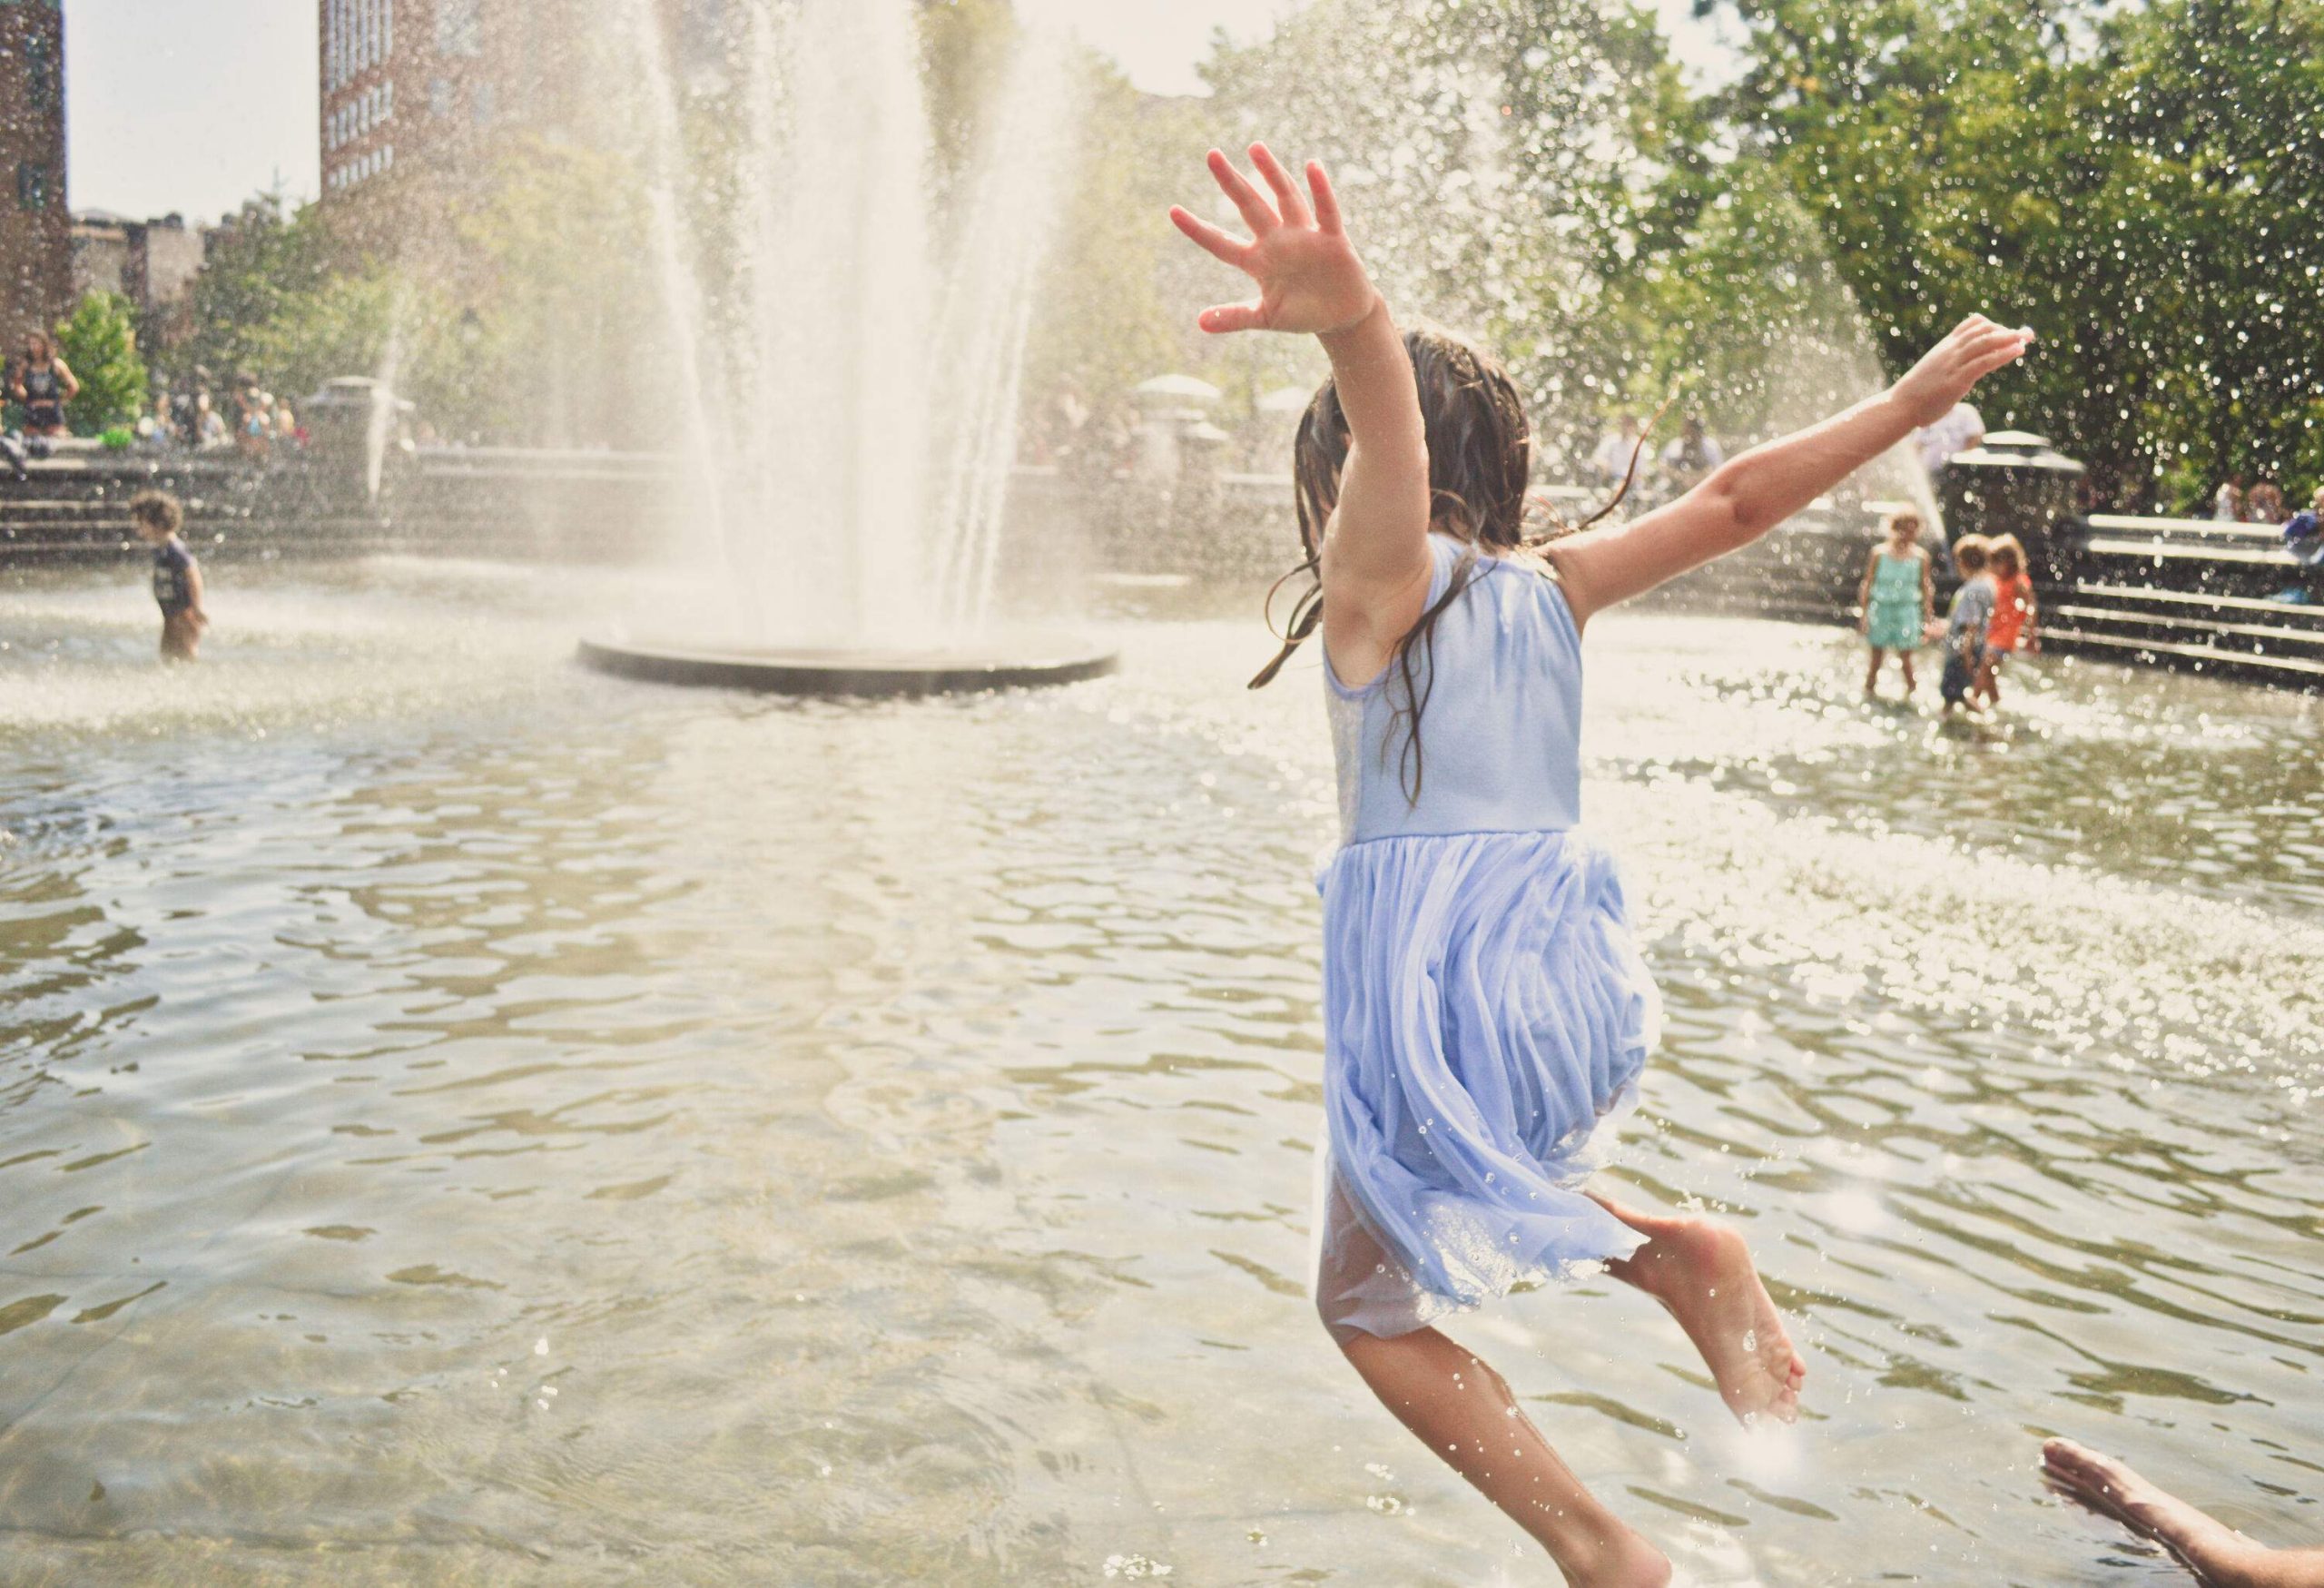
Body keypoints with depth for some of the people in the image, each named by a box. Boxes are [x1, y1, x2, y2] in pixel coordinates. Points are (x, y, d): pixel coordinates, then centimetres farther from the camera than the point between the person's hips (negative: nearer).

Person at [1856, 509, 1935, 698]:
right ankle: (1869, 688, 24)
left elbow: (1927, 588, 4)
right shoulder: (1880, 553, -4)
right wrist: (1864, 613, 0)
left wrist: (1927, 618, 3)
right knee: (1877, 656, 8)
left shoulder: (1920, 556, -2)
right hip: (1881, 609, 0)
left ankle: (1911, 690, 22)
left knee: (1905, 657, 0)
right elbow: (1867, 584, 1)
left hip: (1907, 611, 0)